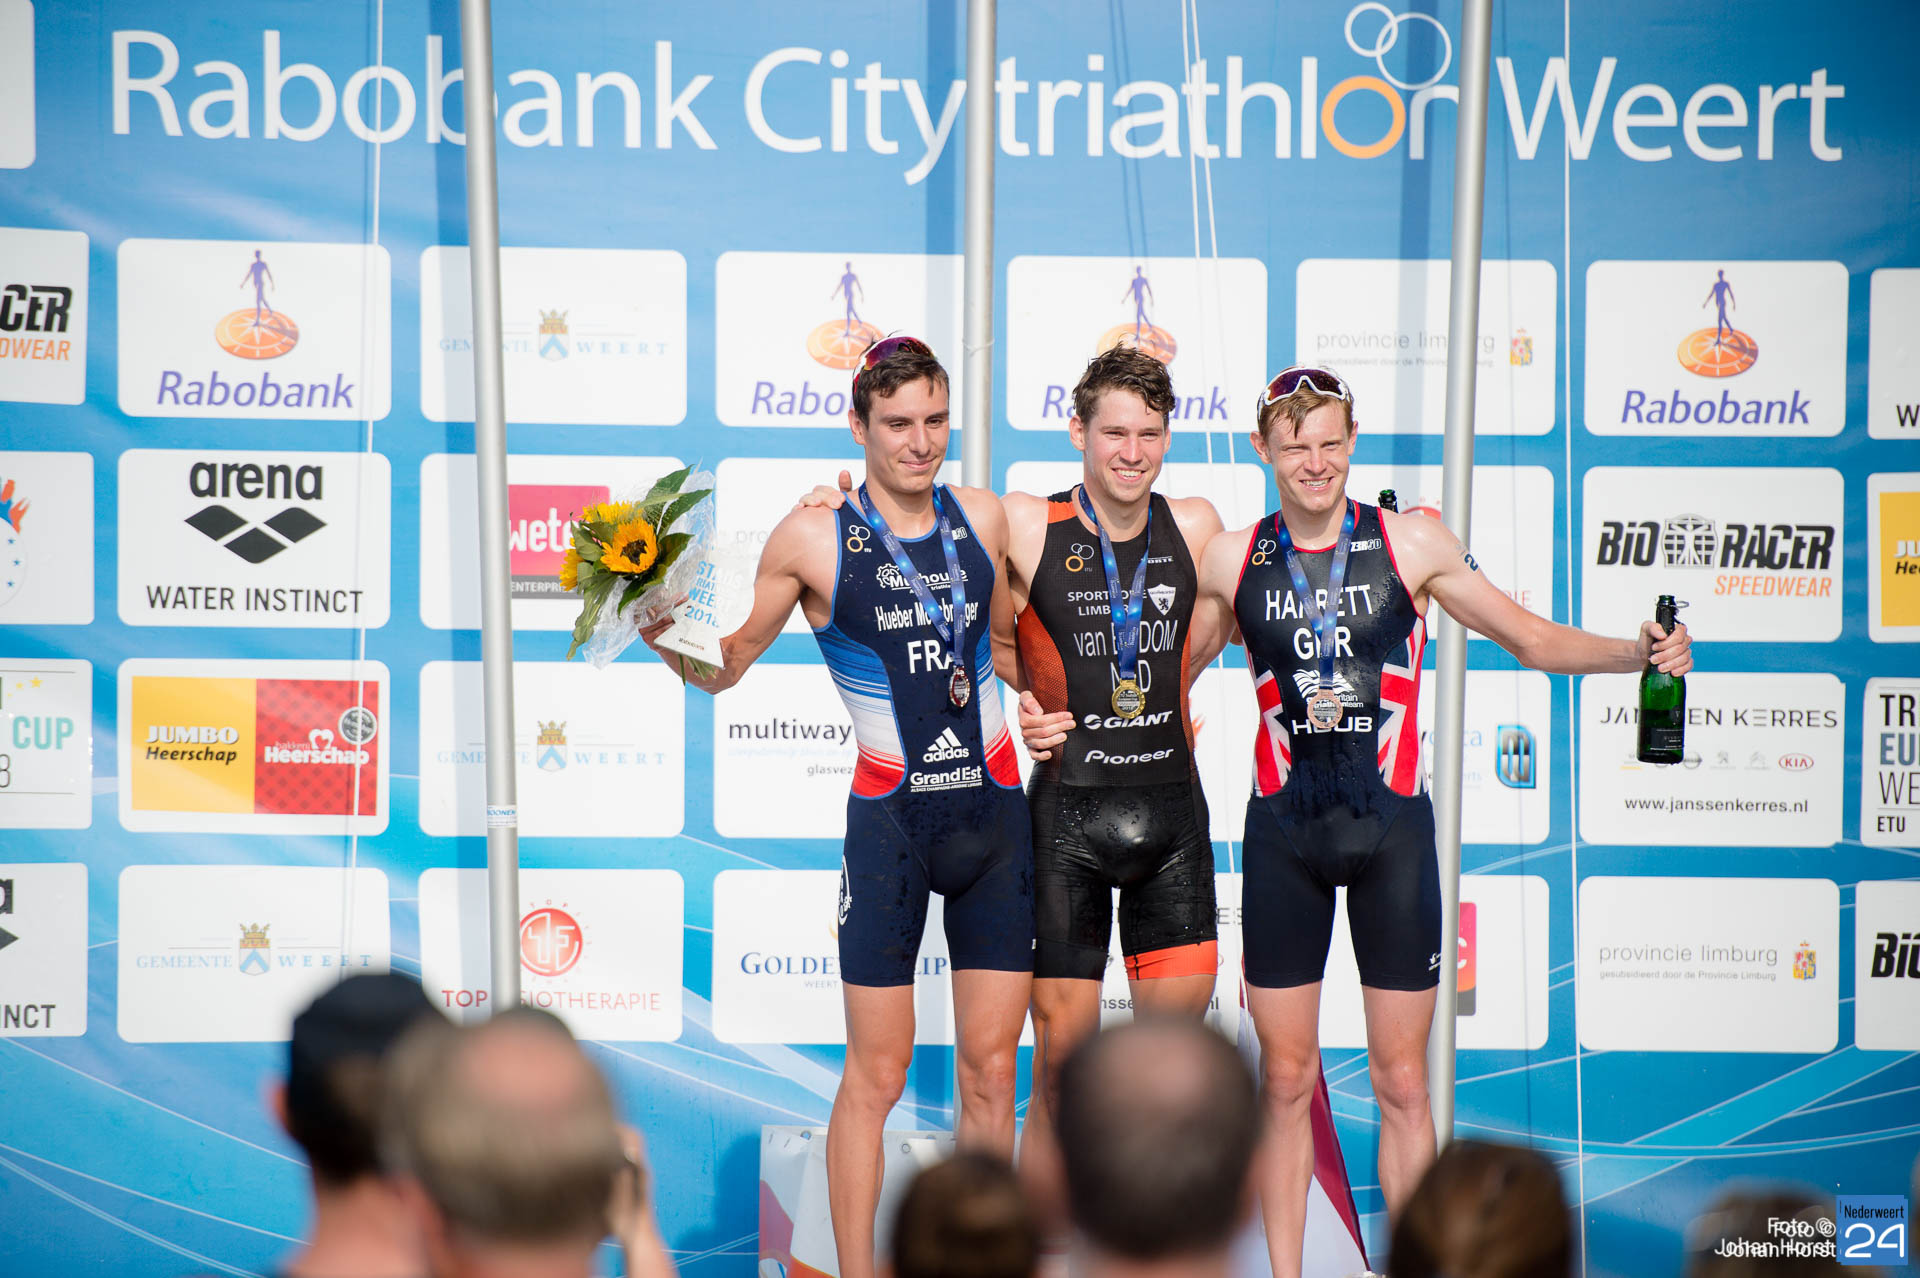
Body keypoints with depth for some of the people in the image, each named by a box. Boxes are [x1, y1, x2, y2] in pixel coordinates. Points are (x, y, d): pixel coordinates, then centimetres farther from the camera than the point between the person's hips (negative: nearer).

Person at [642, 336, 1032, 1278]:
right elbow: (727, 665, 3)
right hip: (890, 818, -4)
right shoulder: (815, 537, -4)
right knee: (876, 1074, -2)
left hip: (994, 813, 4)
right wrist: (672, 637, -15)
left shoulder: (983, 518, 7)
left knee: (991, 1069, 7)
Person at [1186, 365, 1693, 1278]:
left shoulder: (1411, 544, 0)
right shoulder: (1232, 560, 4)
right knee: (1286, 1080, 5)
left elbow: (1534, 639, 5)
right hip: (1284, 828, 1)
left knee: (1401, 1081, 0)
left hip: (1391, 825, -1)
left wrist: (1642, 652, -9)